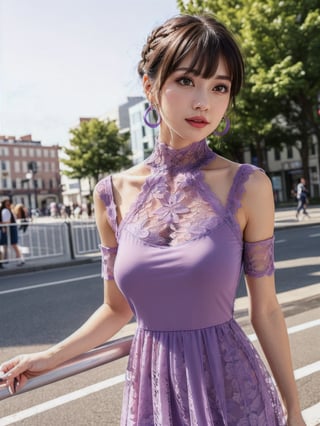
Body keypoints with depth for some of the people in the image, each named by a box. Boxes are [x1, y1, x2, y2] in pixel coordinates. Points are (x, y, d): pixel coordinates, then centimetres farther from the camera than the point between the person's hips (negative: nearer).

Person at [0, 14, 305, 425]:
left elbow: (265, 310, -3)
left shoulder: (248, 186, -11)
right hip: (149, 387, 2)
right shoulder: (113, 193, -4)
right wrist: (50, 357, 0)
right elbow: (117, 308, 7)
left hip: (231, 388, -1)